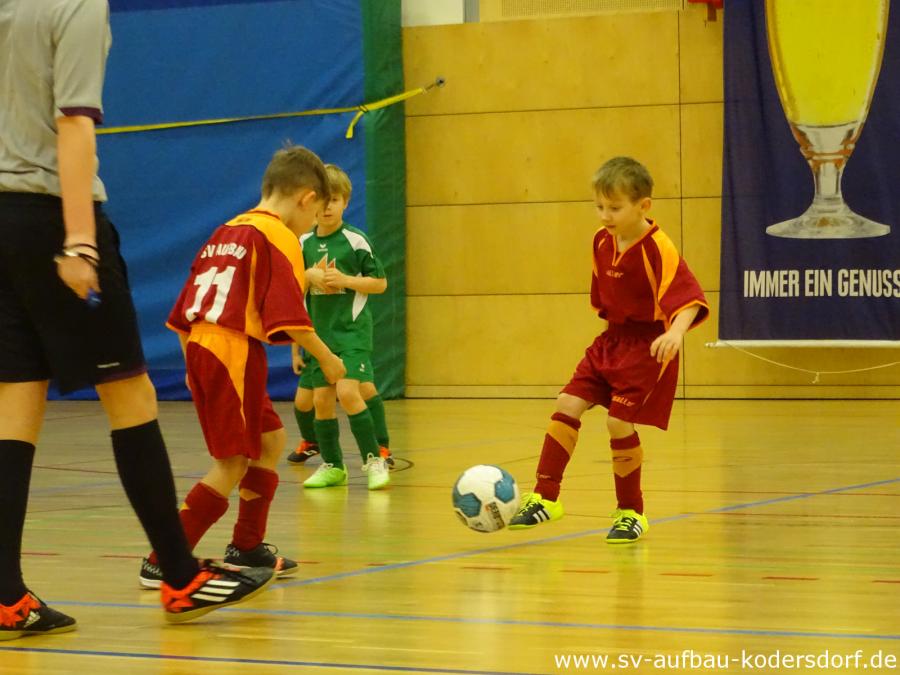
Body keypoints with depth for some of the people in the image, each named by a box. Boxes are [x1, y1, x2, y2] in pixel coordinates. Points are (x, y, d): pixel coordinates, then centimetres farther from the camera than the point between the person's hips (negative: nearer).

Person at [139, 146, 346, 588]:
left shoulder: (226, 232, 19)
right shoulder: (279, 237, -7)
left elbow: (183, 315, 20)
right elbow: (288, 315, -16)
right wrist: (326, 358, -4)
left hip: (200, 348, 9)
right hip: (236, 352, -9)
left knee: (271, 439, 21)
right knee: (232, 464, -5)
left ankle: (247, 547, 25)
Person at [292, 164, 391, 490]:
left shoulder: (355, 240, -6)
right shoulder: (304, 244, 6)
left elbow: (380, 282, -5)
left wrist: (344, 280, -14)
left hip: (352, 330, -5)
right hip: (319, 332, 5)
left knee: (347, 392, -18)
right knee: (321, 398, 3)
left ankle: (374, 459, -7)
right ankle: (331, 465, 16)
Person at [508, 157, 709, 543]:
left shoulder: (657, 248, -19)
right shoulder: (602, 241, 4)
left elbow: (688, 297, -27)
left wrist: (676, 331, -44)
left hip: (647, 346, -7)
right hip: (612, 339, 7)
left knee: (619, 422, -12)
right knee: (567, 405, -2)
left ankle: (631, 513, 6)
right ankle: (545, 498, 6)